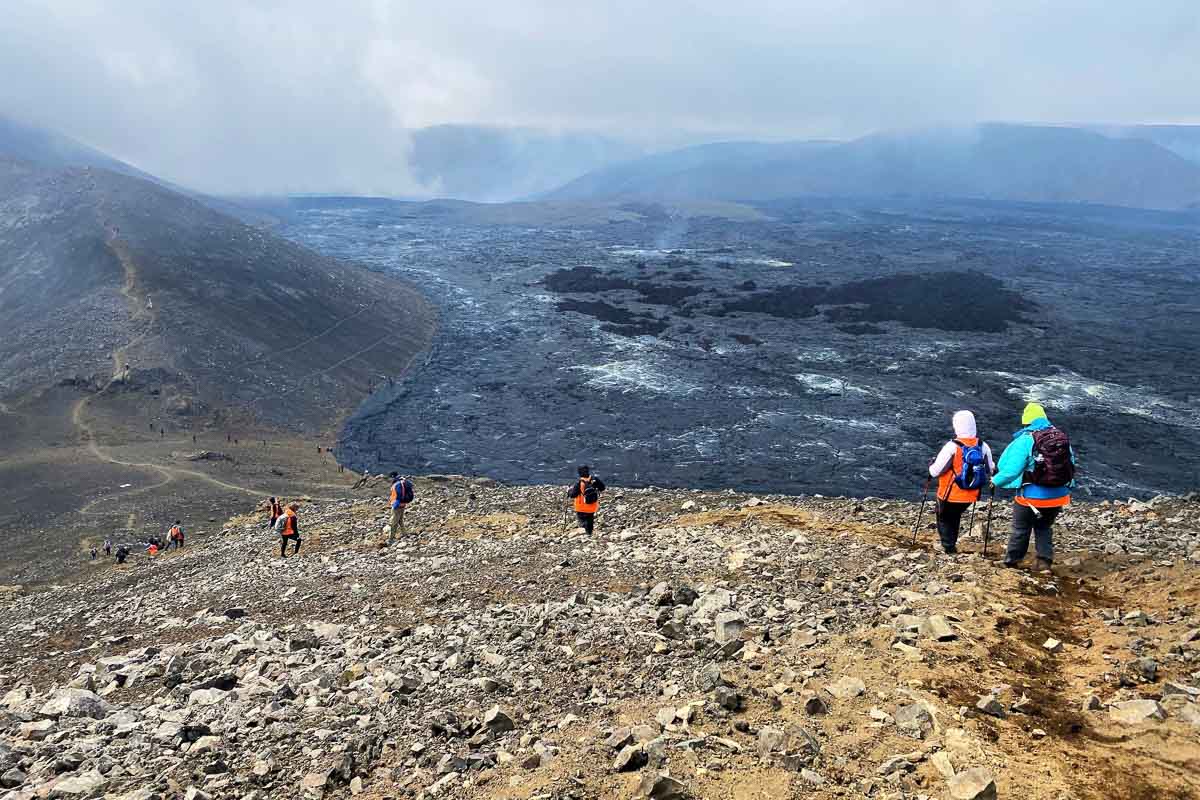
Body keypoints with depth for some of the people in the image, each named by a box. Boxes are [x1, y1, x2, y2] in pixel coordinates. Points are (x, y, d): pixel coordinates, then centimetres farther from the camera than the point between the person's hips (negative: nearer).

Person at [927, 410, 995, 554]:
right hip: (970, 496, 5)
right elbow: (991, 471, 7)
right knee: (955, 516, 27)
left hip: (950, 495, -5)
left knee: (944, 518, 16)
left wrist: (931, 464, 4)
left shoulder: (952, 447, -21)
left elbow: (935, 472, -17)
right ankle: (952, 543, 33)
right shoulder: (983, 446, -6)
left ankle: (949, 547, 4)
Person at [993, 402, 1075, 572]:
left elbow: (1011, 468, -21)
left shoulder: (1025, 440, -17)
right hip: (1058, 497, 4)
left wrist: (996, 481, -5)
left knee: (1021, 530, 16)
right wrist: (1067, 488, 19)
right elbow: (1071, 465, 6)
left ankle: (1011, 561, 29)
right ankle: (1045, 562, 17)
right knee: (1044, 527, 24)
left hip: (1031, 497, -4)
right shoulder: (1062, 437, 0)